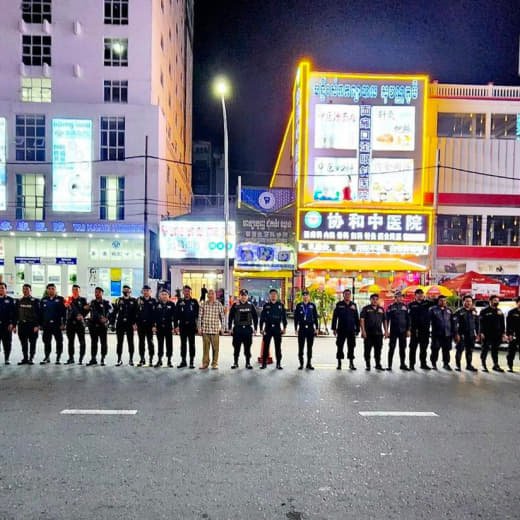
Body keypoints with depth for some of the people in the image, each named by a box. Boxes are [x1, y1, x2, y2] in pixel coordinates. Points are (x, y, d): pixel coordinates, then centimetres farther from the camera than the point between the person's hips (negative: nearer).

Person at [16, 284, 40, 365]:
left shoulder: (35, 301, -2)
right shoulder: (19, 301, 12)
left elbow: (38, 314, -5)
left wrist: (37, 325, -12)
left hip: (32, 325, -4)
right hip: (22, 325, 4)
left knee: (32, 342, 1)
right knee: (23, 343, 8)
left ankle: (31, 358, 8)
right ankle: (25, 358, 16)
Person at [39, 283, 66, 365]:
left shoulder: (60, 299, 1)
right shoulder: (43, 300, 10)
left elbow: (64, 312, -4)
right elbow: (40, 312, 12)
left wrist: (63, 323, -11)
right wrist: (40, 324, 6)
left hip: (57, 324, -2)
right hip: (46, 324, 3)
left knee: (59, 342, 2)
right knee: (46, 342, 7)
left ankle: (58, 358, 11)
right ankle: (47, 357, 19)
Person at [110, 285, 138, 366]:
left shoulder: (134, 301, 1)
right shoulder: (119, 300, 7)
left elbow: (136, 313, -4)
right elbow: (114, 312, 6)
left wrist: (135, 323, -12)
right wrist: (112, 323, 0)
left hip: (130, 324, -2)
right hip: (120, 324, 2)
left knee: (130, 342, 4)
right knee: (119, 342, 6)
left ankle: (131, 359, 13)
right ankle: (119, 359, 14)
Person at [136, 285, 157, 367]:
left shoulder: (153, 301, 1)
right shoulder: (139, 300, 5)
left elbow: (156, 313, -2)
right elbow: (135, 312, 3)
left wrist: (154, 324, -8)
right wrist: (135, 323, -4)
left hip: (150, 324, -1)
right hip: (140, 324, 2)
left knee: (150, 342, 4)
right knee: (141, 342, 8)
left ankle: (151, 360, 10)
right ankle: (142, 359, 16)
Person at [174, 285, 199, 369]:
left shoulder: (194, 302, 3)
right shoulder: (180, 302, 7)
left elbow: (198, 314, 2)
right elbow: (176, 314, 4)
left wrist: (198, 325, -5)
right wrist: (176, 326, -2)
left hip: (192, 326, -2)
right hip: (182, 326, 2)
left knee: (192, 344, 3)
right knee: (183, 344, 9)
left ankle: (191, 362, 9)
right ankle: (183, 361, 17)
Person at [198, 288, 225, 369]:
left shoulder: (219, 304, 0)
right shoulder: (203, 304, 3)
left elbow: (223, 317, 4)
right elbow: (200, 316, 6)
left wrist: (222, 328, 1)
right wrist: (199, 328, 3)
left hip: (215, 329, -1)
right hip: (205, 329, 1)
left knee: (215, 347, 3)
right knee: (205, 347, 6)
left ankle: (215, 364, 14)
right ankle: (205, 363, 17)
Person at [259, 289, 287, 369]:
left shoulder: (281, 305, 6)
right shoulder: (266, 306, 5)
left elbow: (284, 317, 7)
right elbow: (262, 318, 6)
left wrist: (284, 328, 2)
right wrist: (261, 328, 1)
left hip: (277, 328, 0)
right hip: (268, 328, 0)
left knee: (278, 347, 4)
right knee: (266, 346, 1)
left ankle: (278, 363, 12)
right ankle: (264, 363, 9)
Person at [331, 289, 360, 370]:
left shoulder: (353, 305, 8)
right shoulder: (339, 305, 2)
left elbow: (357, 318, 11)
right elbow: (334, 317, 0)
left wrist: (357, 329, 7)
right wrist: (334, 328, -5)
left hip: (351, 330, 2)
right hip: (341, 330, -2)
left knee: (351, 346, 5)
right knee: (340, 346, 3)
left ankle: (351, 363, 15)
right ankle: (339, 363, 13)